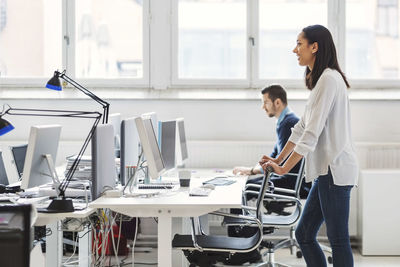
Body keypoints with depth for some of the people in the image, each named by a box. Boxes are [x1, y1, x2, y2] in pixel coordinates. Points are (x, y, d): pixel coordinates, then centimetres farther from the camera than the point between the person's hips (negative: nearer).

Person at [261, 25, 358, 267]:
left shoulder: (329, 79, -14)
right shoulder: (320, 80, 18)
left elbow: (313, 132, -18)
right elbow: (302, 127, 22)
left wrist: (284, 169, -15)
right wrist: (277, 160, 21)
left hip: (335, 169, -10)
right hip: (327, 171, 10)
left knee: (338, 240, -5)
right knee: (304, 234, 12)